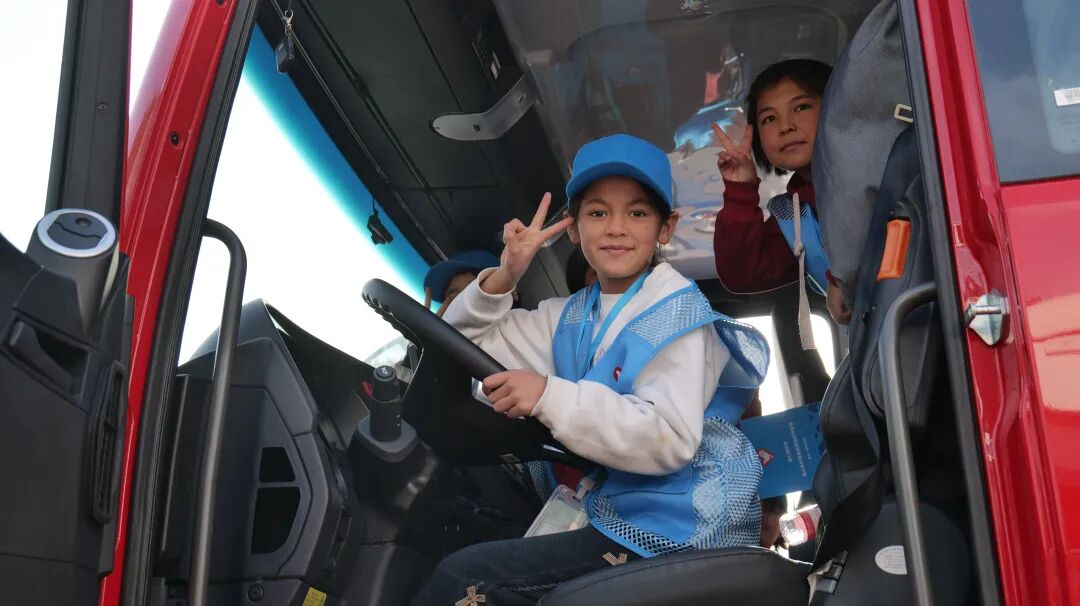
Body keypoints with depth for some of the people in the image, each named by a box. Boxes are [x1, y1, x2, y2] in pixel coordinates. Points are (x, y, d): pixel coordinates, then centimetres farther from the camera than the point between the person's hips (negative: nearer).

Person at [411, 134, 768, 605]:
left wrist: (551, 397, -32)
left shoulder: (678, 314, -12)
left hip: (676, 530, -8)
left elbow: (670, 439, -25)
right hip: (620, 511, 8)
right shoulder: (574, 318, 12)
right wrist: (502, 279, -3)